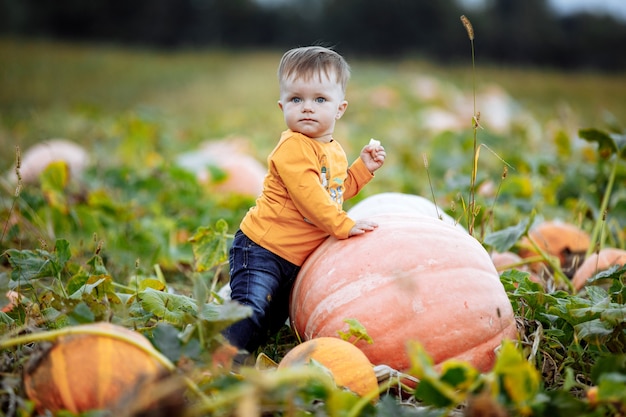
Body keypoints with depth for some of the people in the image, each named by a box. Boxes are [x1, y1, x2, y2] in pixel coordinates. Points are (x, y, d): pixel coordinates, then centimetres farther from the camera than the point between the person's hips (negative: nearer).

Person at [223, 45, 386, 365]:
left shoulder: (335, 152, 12)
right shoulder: (293, 147, -18)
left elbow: (337, 190, 26)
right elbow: (308, 195, -27)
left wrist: (363, 167, 14)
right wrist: (344, 226, -26)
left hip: (296, 258, 9)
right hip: (261, 250, -9)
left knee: (274, 321, 19)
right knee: (250, 314, -22)